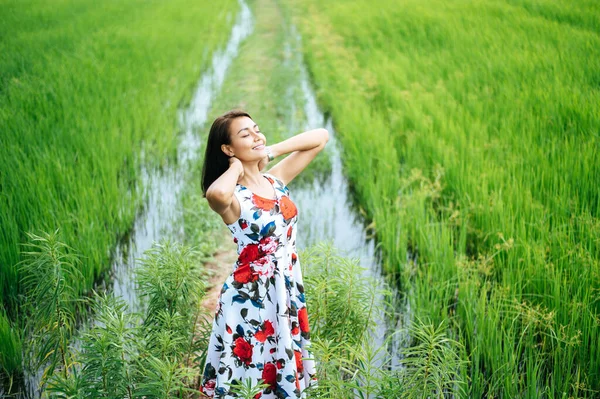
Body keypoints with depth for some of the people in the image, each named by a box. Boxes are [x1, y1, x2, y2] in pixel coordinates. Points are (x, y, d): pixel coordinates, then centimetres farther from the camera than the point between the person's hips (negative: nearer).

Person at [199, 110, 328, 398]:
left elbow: (321, 137, 7)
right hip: (251, 296, -6)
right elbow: (216, 194, -44)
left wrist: (272, 151, -3)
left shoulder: (276, 179, 2)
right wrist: (236, 167, -22)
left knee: (286, 373, 20)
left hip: (288, 290, 6)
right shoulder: (232, 197, -17)